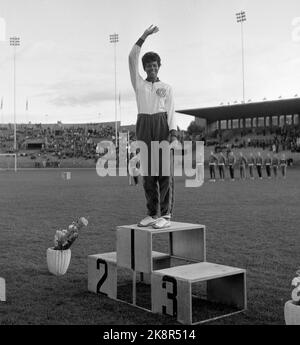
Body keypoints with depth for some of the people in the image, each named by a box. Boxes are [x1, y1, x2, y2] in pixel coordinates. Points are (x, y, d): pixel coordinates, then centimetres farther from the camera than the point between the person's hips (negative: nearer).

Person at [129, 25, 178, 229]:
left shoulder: (167, 88, 13)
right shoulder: (138, 84, 17)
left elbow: (171, 112, 3)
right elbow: (132, 59, 6)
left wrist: (173, 135, -11)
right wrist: (144, 36, 2)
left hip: (162, 126, -2)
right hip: (144, 127, 3)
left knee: (164, 170, -8)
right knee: (147, 170, 0)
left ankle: (166, 216, -9)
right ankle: (153, 214, 7)